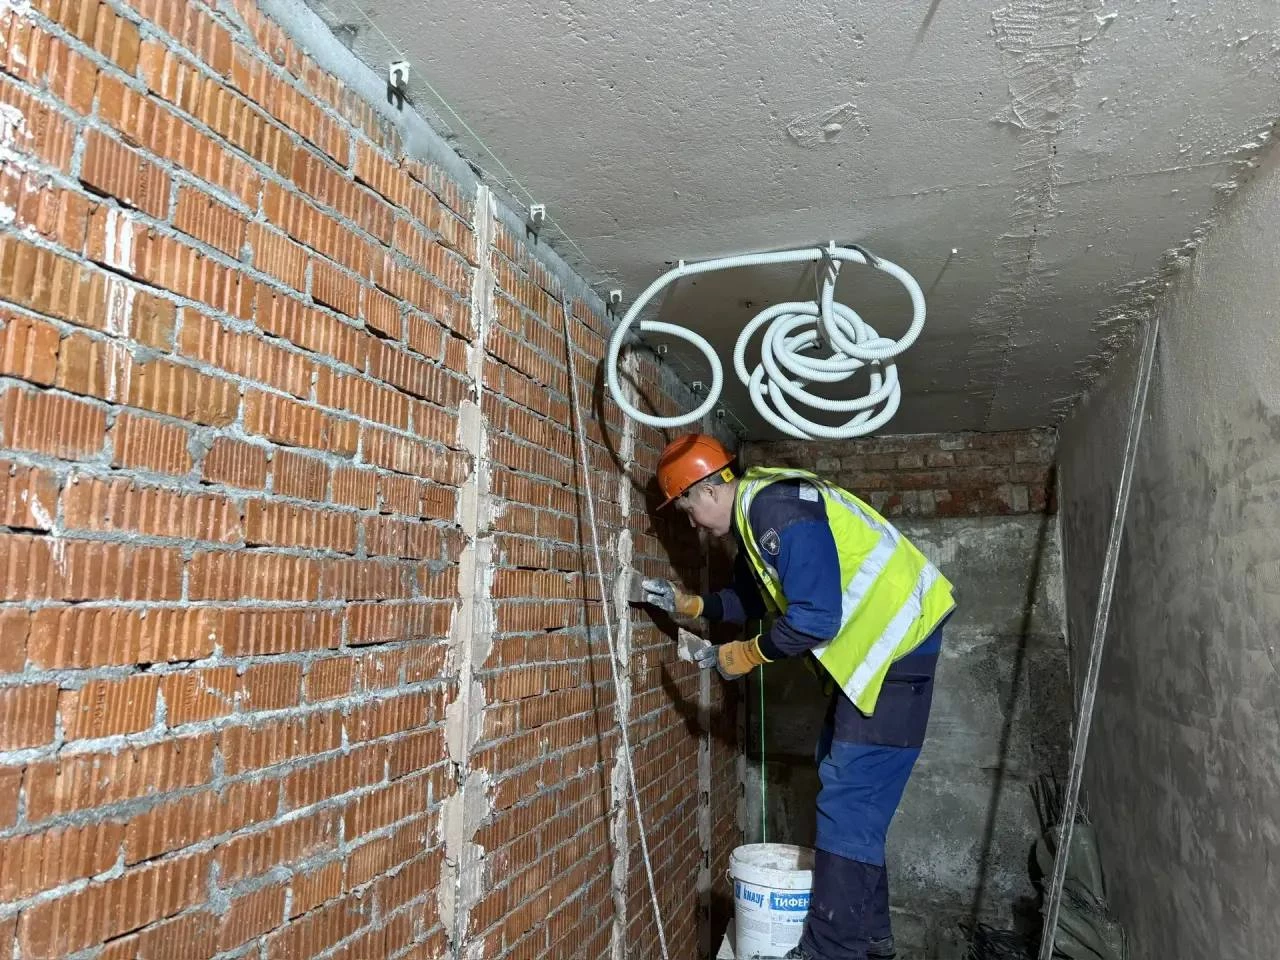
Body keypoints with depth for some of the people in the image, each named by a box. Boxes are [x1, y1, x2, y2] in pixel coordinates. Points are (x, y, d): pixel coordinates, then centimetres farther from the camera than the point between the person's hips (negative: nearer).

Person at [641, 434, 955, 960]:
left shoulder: (781, 511, -23)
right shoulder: (756, 512, 9)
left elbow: (815, 617, -25)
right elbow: (756, 598, 20)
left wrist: (747, 654, -12)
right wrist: (688, 603, 12)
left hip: (895, 641, -10)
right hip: (867, 645, 10)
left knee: (848, 801, -7)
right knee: (845, 787, 15)